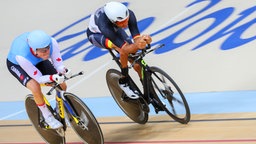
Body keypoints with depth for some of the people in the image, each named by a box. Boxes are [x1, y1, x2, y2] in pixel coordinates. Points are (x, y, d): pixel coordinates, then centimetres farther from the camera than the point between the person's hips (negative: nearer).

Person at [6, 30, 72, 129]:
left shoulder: (52, 42, -36)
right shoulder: (22, 56, -44)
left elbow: (59, 64, -25)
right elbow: (39, 78, -34)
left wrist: (63, 70, -49)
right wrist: (53, 77, -53)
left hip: (38, 61, 4)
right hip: (16, 65, -4)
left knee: (62, 86, -6)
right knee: (35, 88, -30)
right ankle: (47, 117, -3)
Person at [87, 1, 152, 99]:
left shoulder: (129, 14, -35)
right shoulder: (105, 25, -47)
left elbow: (136, 36, -38)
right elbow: (124, 49, -46)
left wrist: (144, 39, -61)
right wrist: (136, 45, -67)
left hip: (115, 29, 4)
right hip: (96, 34, -4)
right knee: (122, 48, -33)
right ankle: (124, 82, -13)